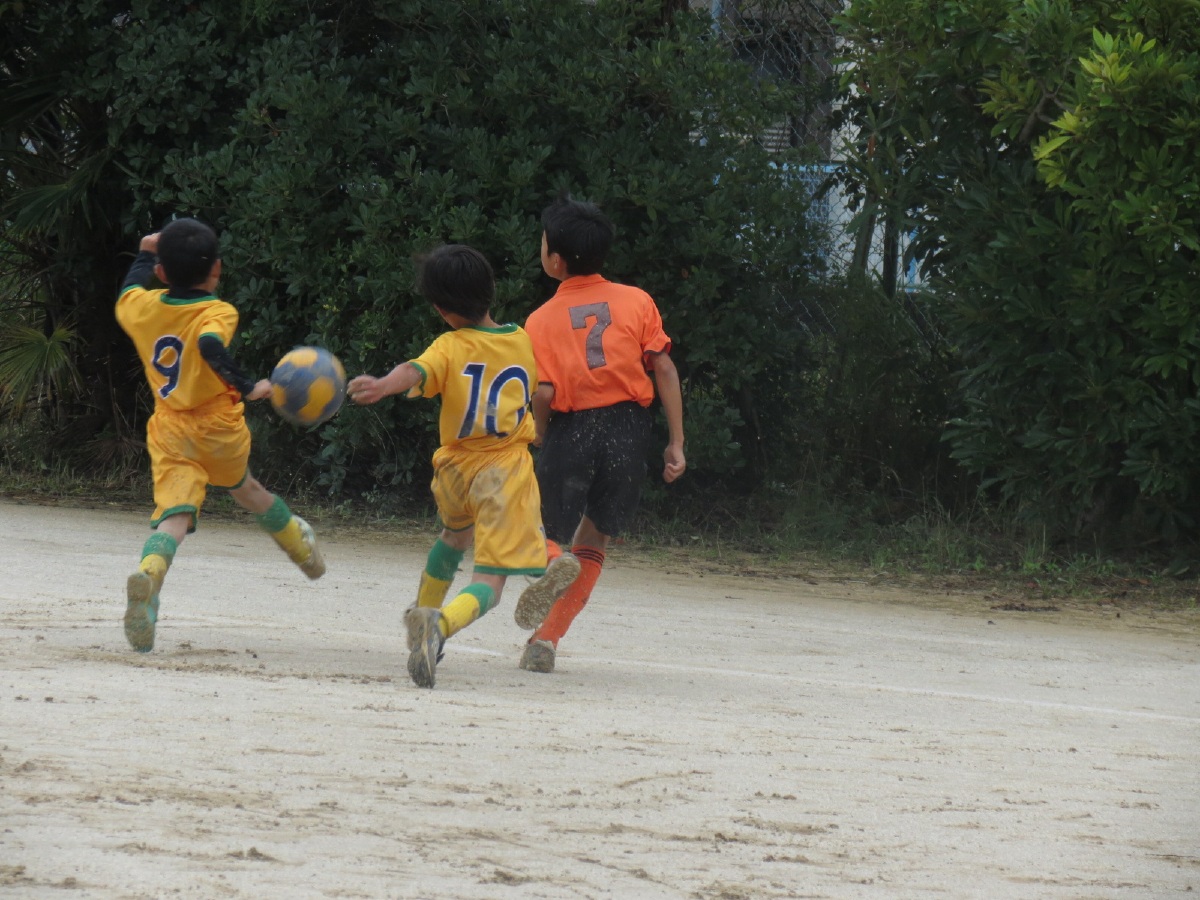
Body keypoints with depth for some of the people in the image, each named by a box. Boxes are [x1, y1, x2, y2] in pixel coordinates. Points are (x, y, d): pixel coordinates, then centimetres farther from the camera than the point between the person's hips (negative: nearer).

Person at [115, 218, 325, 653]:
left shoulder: (142, 308, 2)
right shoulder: (217, 313, -14)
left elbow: (125, 297, 26)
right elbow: (211, 345, -36)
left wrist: (145, 255, 40)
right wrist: (246, 386, -35)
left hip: (169, 432, 2)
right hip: (218, 429, -2)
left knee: (175, 514, -14)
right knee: (243, 487, 29)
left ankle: (148, 575, -44)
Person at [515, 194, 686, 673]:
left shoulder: (542, 319, -1)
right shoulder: (637, 301, 4)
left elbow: (544, 392, -10)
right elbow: (664, 369, -1)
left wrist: (540, 437, 10)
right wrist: (676, 442, 1)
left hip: (570, 431, -1)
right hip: (627, 428, 1)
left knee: (557, 538, 16)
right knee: (594, 542, 17)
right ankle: (548, 637, 6)